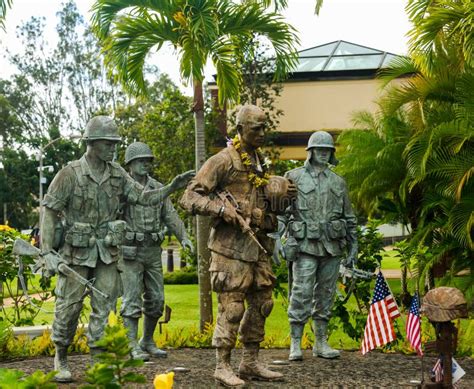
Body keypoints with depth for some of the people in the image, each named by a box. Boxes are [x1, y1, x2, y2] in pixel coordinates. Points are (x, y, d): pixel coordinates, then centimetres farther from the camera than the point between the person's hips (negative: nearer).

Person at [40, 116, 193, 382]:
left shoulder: (117, 174, 4)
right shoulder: (70, 174, -11)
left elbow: (144, 197, 4)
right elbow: (50, 212, -11)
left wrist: (172, 187, -12)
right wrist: (47, 253, -18)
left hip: (107, 252, 4)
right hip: (76, 251, -4)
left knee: (104, 308, 2)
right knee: (68, 308, 3)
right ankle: (61, 360, 22)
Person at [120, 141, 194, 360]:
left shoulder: (158, 189, 11)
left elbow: (170, 216, 8)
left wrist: (183, 237, -5)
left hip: (153, 252, 5)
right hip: (130, 252, -5)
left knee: (156, 299, 8)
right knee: (132, 300, -6)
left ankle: (148, 342, 23)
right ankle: (133, 347, -4)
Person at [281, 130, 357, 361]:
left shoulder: (338, 182, 14)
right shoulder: (293, 177, 2)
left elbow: (349, 218, 17)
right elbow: (280, 213, -1)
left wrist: (353, 248, 11)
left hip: (332, 248, 4)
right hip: (305, 246, -4)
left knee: (325, 296, 8)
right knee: (301, 295, -7)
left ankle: (321, 344, 15)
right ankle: (295, 345, -1)